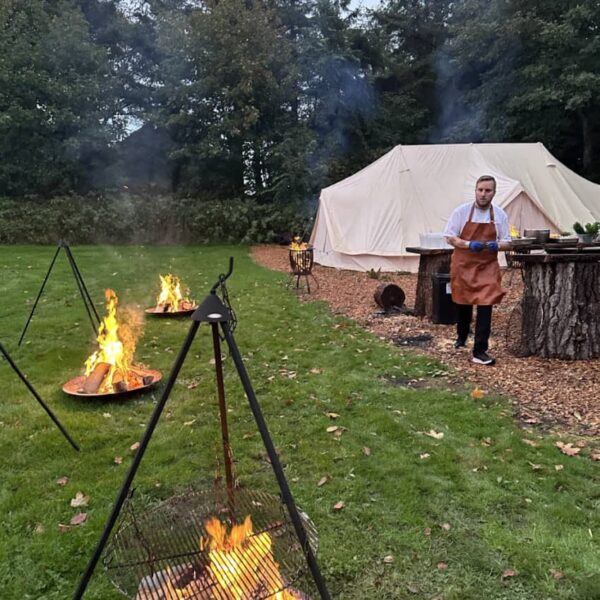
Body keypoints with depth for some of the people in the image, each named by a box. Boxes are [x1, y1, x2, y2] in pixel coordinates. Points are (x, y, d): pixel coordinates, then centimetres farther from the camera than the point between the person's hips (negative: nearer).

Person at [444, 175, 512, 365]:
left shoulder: (500, 215, -1)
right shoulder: (461, 211, -7)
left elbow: (507, 243, 5)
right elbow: (450, 237, -4)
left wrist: (496, 245, -18)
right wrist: (469, 244, -20)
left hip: (487, 266, 0)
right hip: (463, 264, 0)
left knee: (485, 306, -10)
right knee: (463, 303, 16)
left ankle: (480, 351, -4)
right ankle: (461, 336, 43)